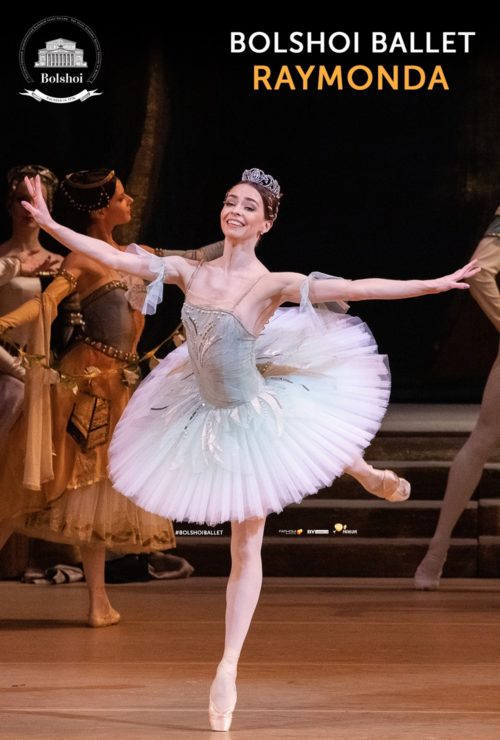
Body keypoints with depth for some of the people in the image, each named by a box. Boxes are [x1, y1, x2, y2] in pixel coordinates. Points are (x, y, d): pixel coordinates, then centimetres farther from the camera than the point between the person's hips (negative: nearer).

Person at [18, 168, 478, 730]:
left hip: (258, 414, -4)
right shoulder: (191, 274, -5)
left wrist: (435, 284, -29)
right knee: (241, 541, 20)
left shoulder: (273, 284, -17)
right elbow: (113, 258, -4)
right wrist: (48, 224, -7)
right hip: (207, 413, 4)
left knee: (246, 545, 3)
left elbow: (358, 289, -23)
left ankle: (228, 668, 15)